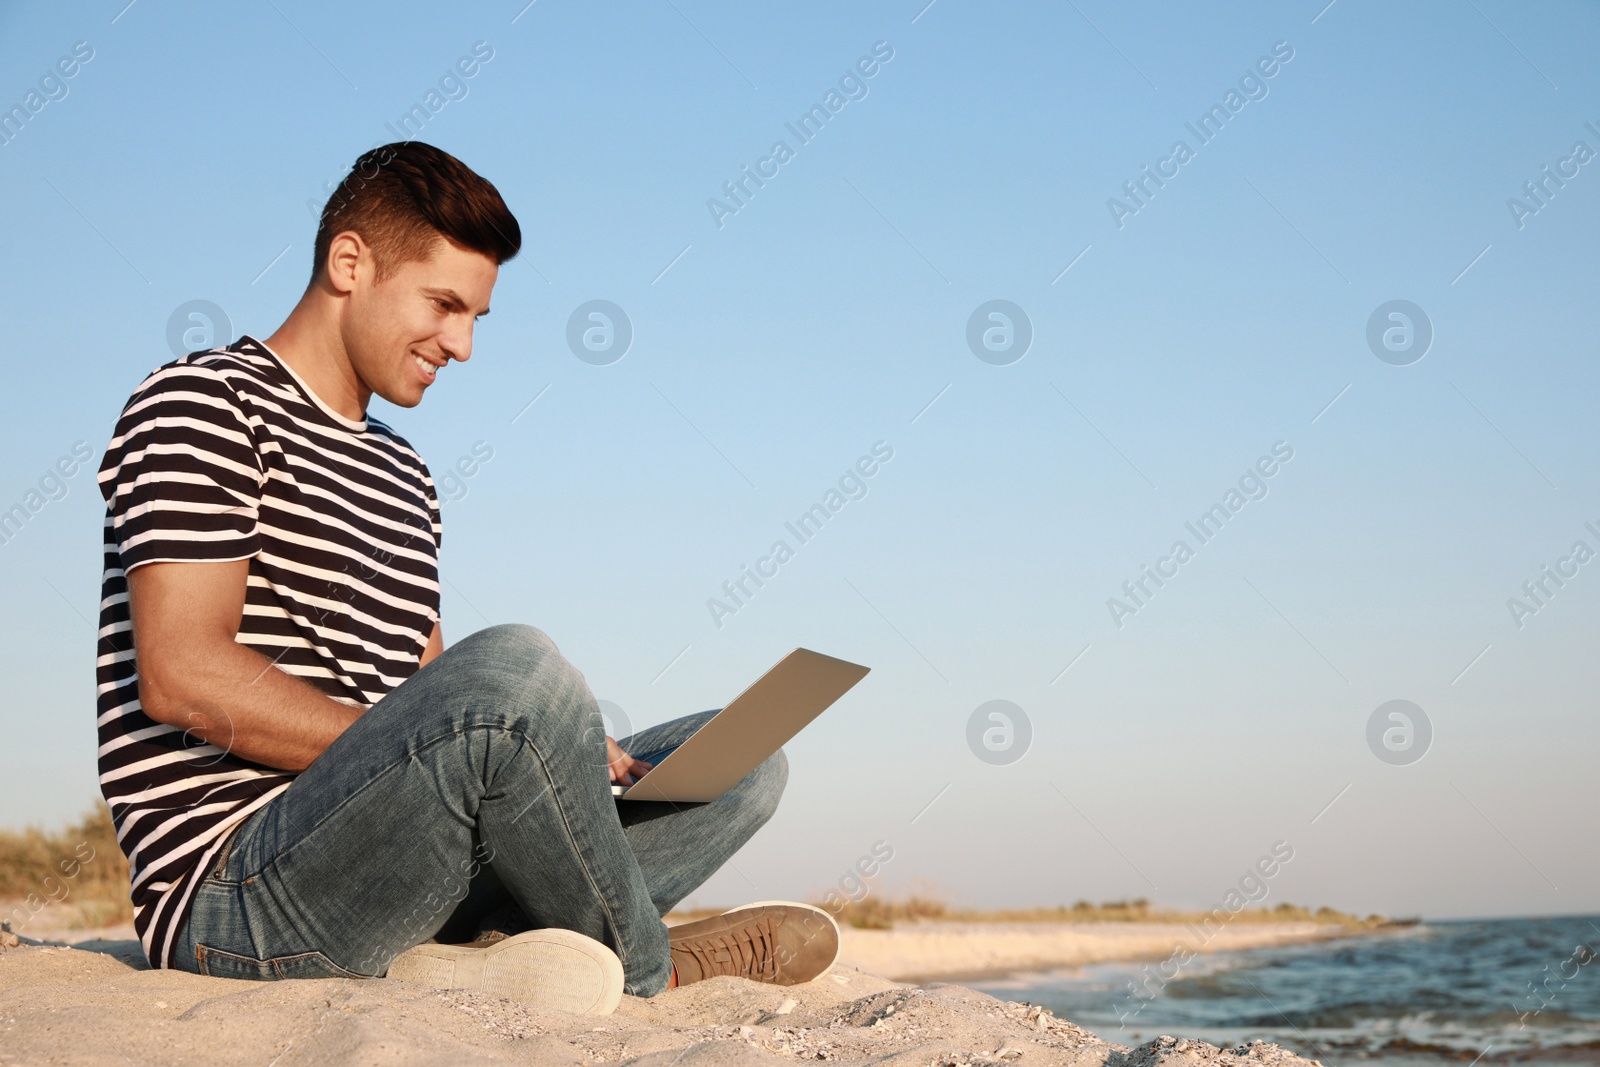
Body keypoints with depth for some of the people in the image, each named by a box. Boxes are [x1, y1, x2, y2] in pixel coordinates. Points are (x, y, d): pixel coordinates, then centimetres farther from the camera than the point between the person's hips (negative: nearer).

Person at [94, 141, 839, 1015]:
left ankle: (464, 955, -16)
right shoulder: (202, 404, -2)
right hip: (231, 893, -9)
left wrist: (559, 756, 0)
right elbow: (183, 677, -15)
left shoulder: (401, 475, 25)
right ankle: (650, 972, -8)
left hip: (390, 874, 9)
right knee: (512, 665, -33)